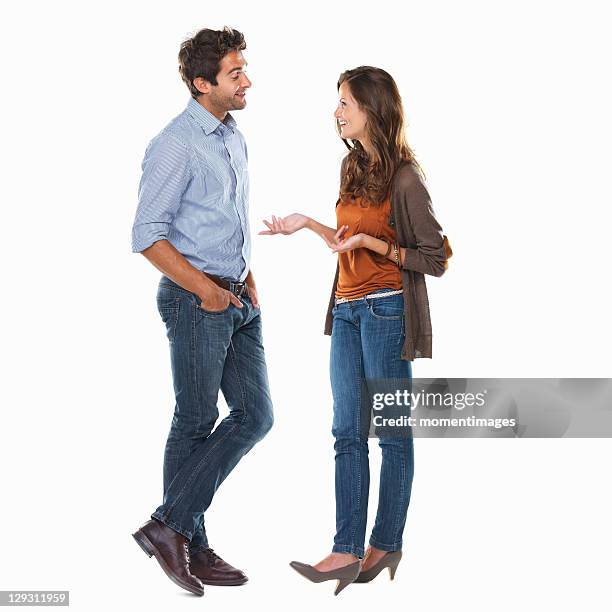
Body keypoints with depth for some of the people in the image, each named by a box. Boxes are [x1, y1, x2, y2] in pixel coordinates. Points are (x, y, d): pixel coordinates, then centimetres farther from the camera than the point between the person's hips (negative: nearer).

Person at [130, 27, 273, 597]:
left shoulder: (234, 139, 15)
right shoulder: (176, 144, -12)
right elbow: (147, 234, -14)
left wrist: (247, 280, 11)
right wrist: (203, 288, -16)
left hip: (236, 298, 9)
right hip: (195, 298, -9)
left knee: (254, 415, 8)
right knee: (196, 423, -1)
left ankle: (174, 528, 15)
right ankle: (179, 535, 15)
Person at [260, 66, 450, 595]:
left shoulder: (405, 178, -11)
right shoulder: (353, 167, 12)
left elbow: (436, 257, -10)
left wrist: (370, 242, -16)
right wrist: (307, 223, 9)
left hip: (387, 311, -8)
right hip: (348, 310, 8)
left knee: (392, 432, 3)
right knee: (348, 432, 4)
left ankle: (386, 544, 16)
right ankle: (347, 551, 7)